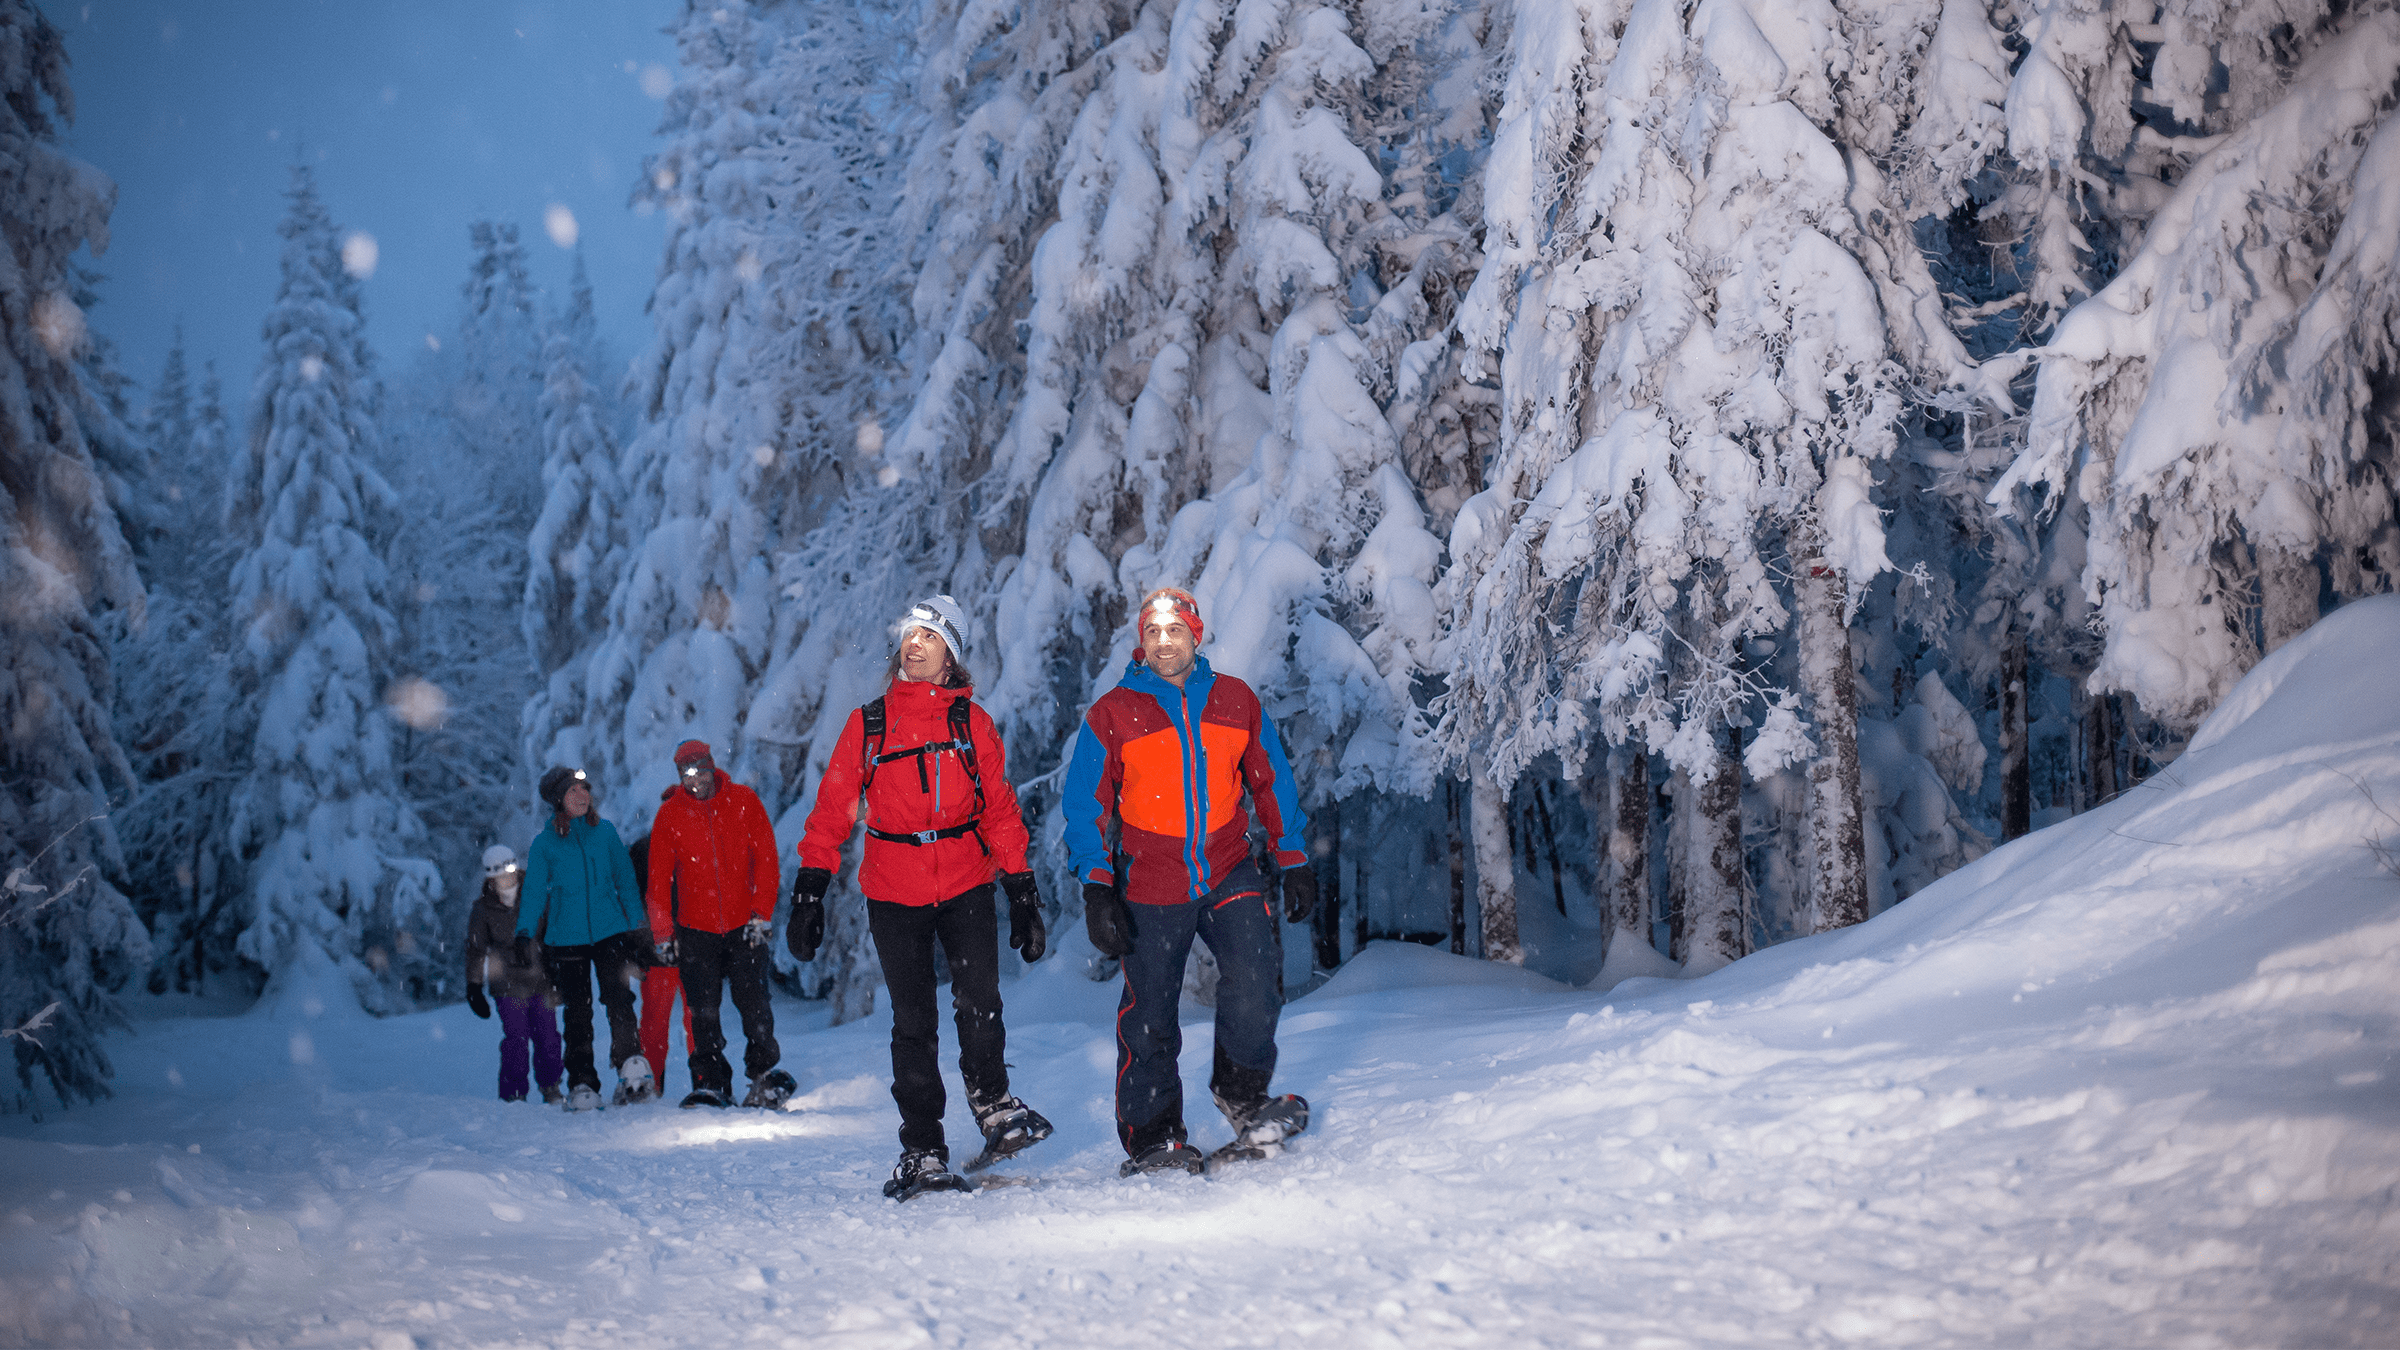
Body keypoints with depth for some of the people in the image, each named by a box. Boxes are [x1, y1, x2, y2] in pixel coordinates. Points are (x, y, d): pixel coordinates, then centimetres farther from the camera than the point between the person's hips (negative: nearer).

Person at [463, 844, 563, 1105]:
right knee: (516, 1039, -9)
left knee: (547, 1036, 1)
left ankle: (551, 1087, 18)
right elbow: (476, 949, 9)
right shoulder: (483, 909, 1)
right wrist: (474, 986, 6)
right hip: (509, 984, -1)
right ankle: (513, 1094, 1)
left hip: (541, 980, 1)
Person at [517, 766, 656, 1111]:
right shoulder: (544, 843, 3)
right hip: (566, 937, 0)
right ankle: (582, 1084, 10)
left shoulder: (605, 831, 7)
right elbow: (534, 890, 4)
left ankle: (633, 1069, -14)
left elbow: (625, 879, 12)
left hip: (610, 931, 0)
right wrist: (525, 933, -8)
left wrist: (636, 927, 9)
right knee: (578, 1011, 4)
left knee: (619, 1000, -15)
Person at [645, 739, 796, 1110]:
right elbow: (659, 879, 5)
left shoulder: (744, 801, -1)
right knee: (702, 1011, 0)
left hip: (746, 925, -1)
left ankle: (765, 1073, 12)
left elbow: (766, 860, 0)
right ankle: (711, 1083, 10)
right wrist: (663, 933, 1)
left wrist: (761, 914, -6)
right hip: (696, 929, 1)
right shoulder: (670, 815, 2)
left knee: (753, 1002, -6)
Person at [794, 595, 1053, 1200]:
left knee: (979, 1002, -13)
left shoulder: (972, 722, 6)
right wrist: (809, 892, -2)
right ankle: (922, 1150, 10)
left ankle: (993, 1105, 12)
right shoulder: (868, 723, 6)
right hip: (894, 892, 0)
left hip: (967, 884, 0)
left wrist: (1022, 893, 3)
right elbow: (832, 809, 5)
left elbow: (1000, 810, 7)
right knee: (914, 1023, 1)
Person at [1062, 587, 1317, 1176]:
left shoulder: (1236, 701, 4)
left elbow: (1271, 784, 13)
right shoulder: (1111, 714, -2)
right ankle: (1150, 1140, 19)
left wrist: (1294, 862, 11)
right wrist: (1097, 889, -9)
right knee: (1149, 1018, 5)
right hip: (1151, 886, -1)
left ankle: (1242, 1094, 1)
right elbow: (1086, 805, -1)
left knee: (1256, 974, -20)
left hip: (1230, 872, 1)